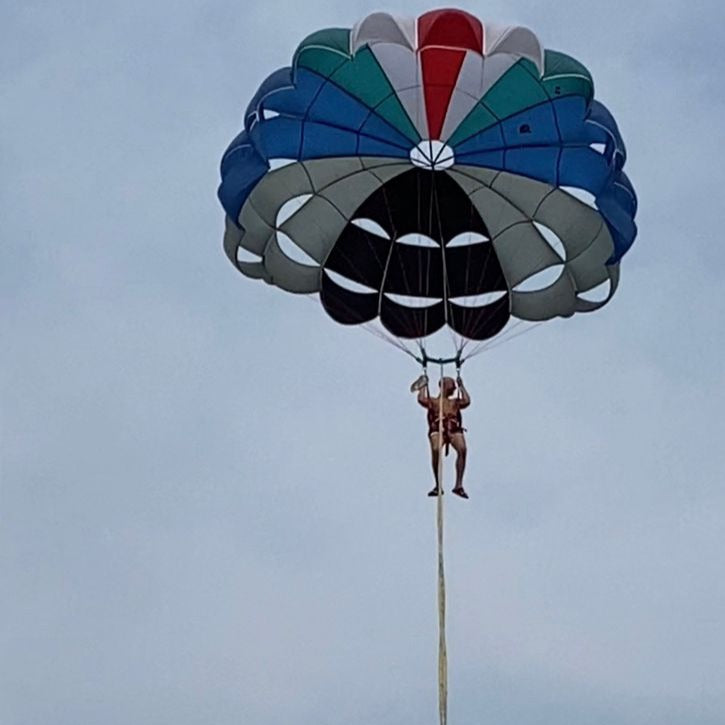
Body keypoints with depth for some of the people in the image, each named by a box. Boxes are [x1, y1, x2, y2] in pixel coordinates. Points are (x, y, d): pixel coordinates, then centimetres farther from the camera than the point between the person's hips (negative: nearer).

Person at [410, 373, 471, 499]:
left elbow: (467, 401, 16)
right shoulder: (432, 401, 25)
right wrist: (424, 385, 18)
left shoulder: (455, 402, 34)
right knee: (436, 450, -34)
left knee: (462, 449, -29)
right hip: (437, 429, -3)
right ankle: (438, 485, -25)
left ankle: (459, 485, -28)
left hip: (454, 429, 3)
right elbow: (421, 399, 6)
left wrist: (461, 386, 27)